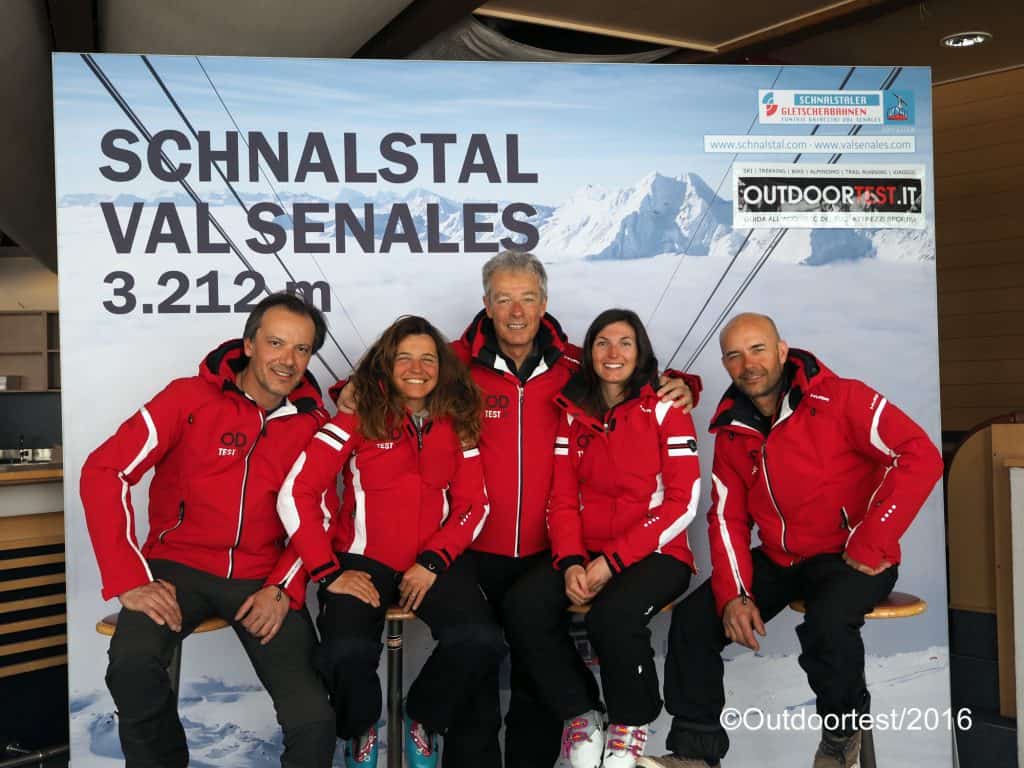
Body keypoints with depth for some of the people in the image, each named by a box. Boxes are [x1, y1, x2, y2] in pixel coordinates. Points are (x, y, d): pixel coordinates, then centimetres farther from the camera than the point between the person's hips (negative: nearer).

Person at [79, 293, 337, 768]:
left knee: (314, 720, -17)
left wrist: (283, 588, -9)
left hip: (263, 577, 2)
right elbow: (105, 471, -12)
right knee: (133, 662, -32)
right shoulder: (190, 398, -7)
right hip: (180, 566, -1)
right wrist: (131, 580, -18)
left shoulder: (314, 423, 2)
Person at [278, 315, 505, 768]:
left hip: (432, 562, 3)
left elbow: (473, 505, 6)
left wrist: (433, 562, -9)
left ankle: (423, 719, 10)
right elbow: (297, 496, -9)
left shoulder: (457, 425, 7)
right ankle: (360, 731, 8)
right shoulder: (357, 420, -4)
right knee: (348, 651, -31)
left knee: (482, 641, -24)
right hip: (363, 561, -2)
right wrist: (329, 573, -13)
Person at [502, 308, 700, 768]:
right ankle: (579, 713, 2)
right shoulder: (573, 416, 11)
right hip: (586, 555, 4)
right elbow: (562, 500, 6)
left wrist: (613, 560, -17)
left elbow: (682, 503, -9)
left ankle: (632, 723, -1)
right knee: (523, 607, -23)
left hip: (656, 554, -4)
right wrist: (570, 563, -13)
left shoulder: (666, 412, -2)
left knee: (612, 617, -33)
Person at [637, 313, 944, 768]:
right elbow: (727, 519, 5)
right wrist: (734, 595, -10)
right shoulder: (732, 431, 6)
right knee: (692, 619, -6)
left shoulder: (839, 398, -13)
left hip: (851, 558, -6)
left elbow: (921, 457, -21)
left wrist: (869, 545, -22)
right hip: (778, 560, 6)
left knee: (826, 623, -34)